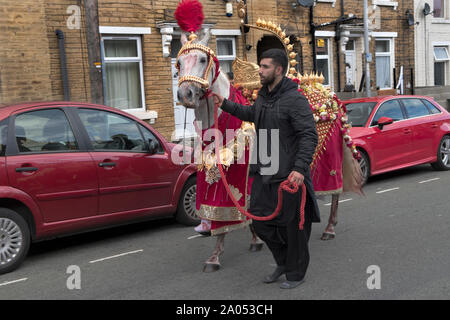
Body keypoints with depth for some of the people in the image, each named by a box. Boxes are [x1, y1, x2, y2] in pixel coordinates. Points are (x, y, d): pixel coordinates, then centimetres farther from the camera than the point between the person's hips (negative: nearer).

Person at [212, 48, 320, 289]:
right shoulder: (263, 96, 11)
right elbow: (252, 114, 32)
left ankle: (296, 273, 24)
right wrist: (225, 105, 27)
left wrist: (300, 167, -30)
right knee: (260, 220, 12)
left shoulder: (295, 99, -15)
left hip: (288, 176, -8)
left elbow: (309, 135, -20)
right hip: (263, 174, 8)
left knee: (292, 225, 5)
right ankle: (283, 262, 33)